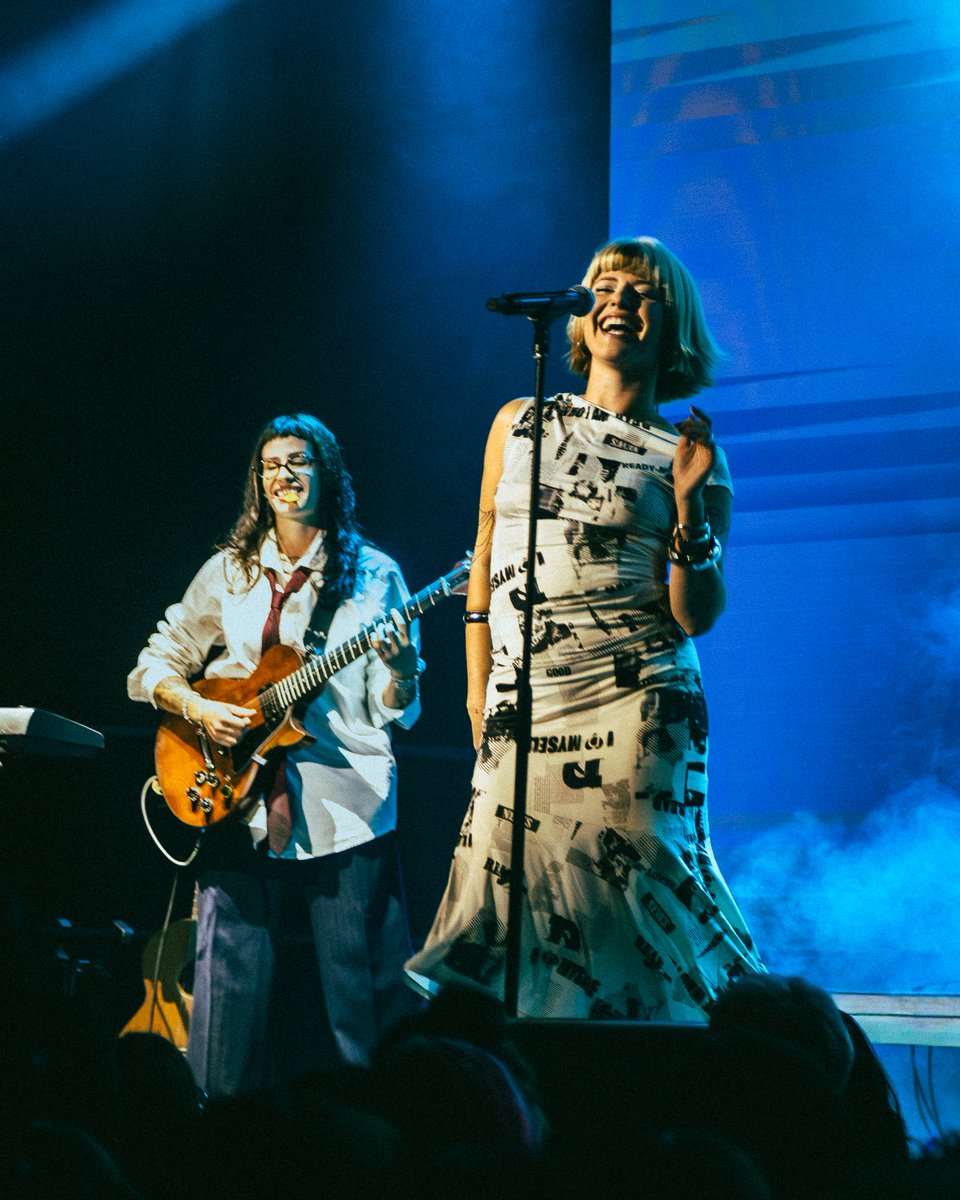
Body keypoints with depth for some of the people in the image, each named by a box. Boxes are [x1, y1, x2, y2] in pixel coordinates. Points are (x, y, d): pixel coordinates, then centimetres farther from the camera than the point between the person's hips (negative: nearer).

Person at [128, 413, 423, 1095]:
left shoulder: (373, 576, 6)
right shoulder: (229, 572, 13)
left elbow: (396, 712, 4)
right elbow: (152, 667, 15)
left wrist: (400, 670, -19)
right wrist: (198, 708, -4)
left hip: (346, 805, -2)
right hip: (241, 802, 2)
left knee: (364, 996, -2)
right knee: (230, 983, 0)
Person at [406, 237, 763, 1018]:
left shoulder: (684, 454, 3)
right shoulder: (520, 423, 12)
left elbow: (697, 616, -2)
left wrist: (689, 503, -15)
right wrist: (480, 695, 14)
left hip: (632, 703, -3)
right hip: (520, 711, 3)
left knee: (629, 896, -8)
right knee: (512, 895, -2)